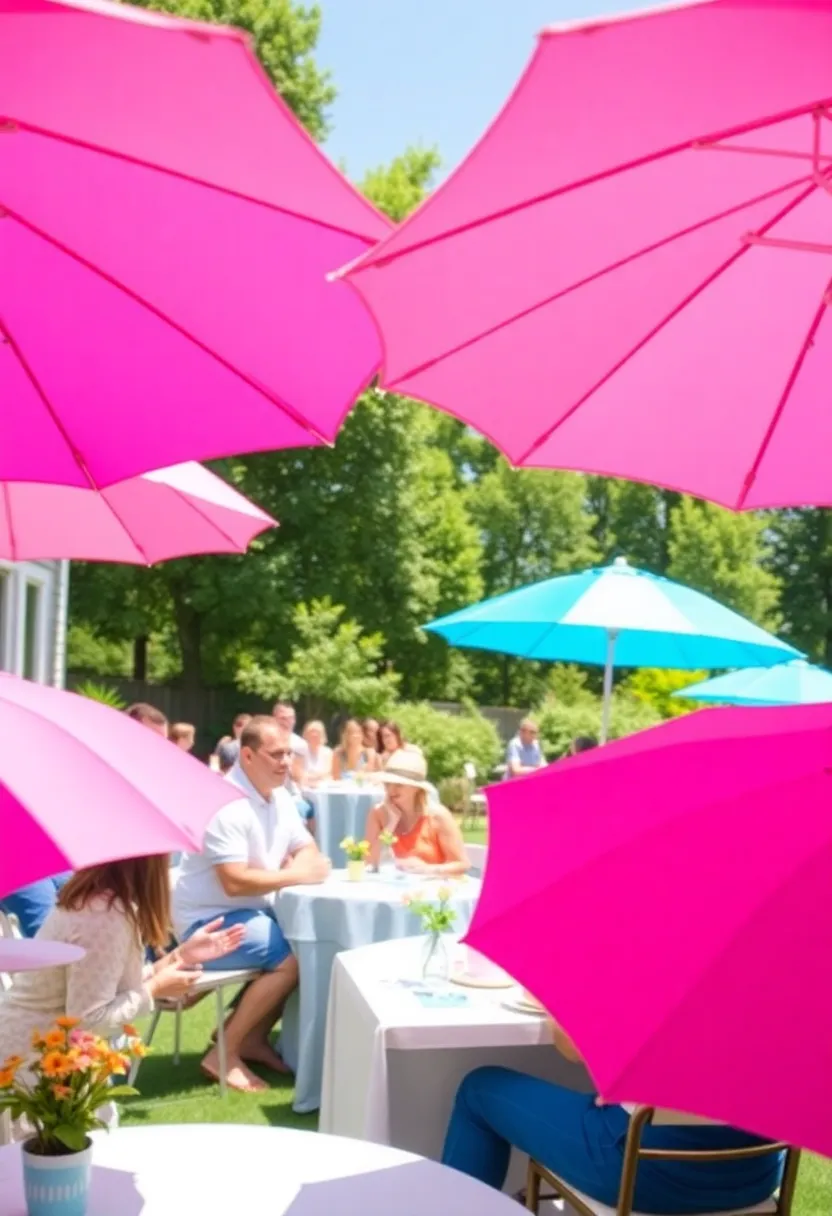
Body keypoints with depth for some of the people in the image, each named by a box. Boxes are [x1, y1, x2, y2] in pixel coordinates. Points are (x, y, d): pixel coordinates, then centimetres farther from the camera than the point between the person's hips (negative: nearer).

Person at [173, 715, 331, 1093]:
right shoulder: (225, 804, -24)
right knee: (293, 957, -22)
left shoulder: (279, 797, 5)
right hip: (209, 921, -9)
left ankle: (254, 1038, 8)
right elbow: (235, 882, -29)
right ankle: (224, 1054, -11)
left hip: (252, 910, 9)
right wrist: (296, 875, -23)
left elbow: (307, 850, 10)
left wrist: (300, 865, -13)